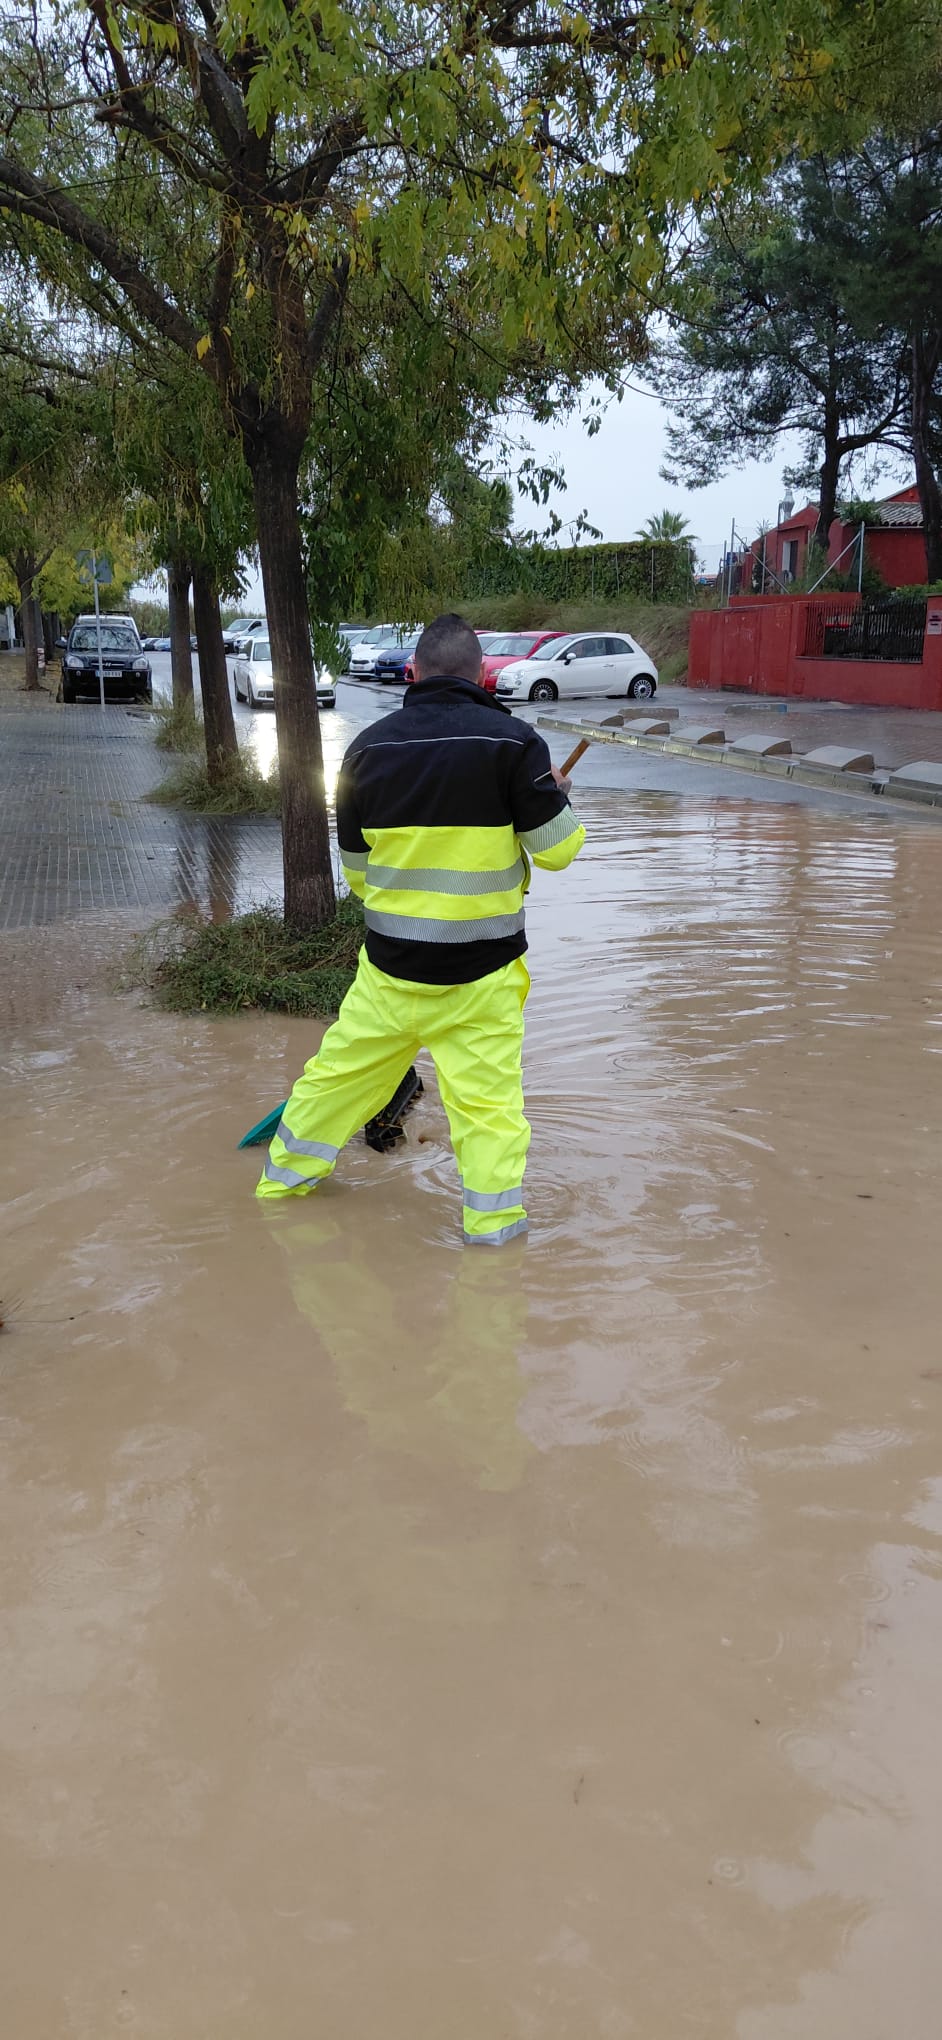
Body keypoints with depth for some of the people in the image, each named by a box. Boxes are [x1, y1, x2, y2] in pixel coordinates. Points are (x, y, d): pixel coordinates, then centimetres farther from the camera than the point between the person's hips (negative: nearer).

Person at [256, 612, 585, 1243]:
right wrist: (557, 796, 12)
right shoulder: (511, 740, -11)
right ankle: (493, 1219, 12)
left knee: (345, 1066, 18)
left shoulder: (369, 746, 1)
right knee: (488, 1092, 6)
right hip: (483, 970, -3)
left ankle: (287, 1175, 34)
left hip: (390, 958, 4)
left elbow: (357, 870, 7)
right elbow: (555, 849, -9)